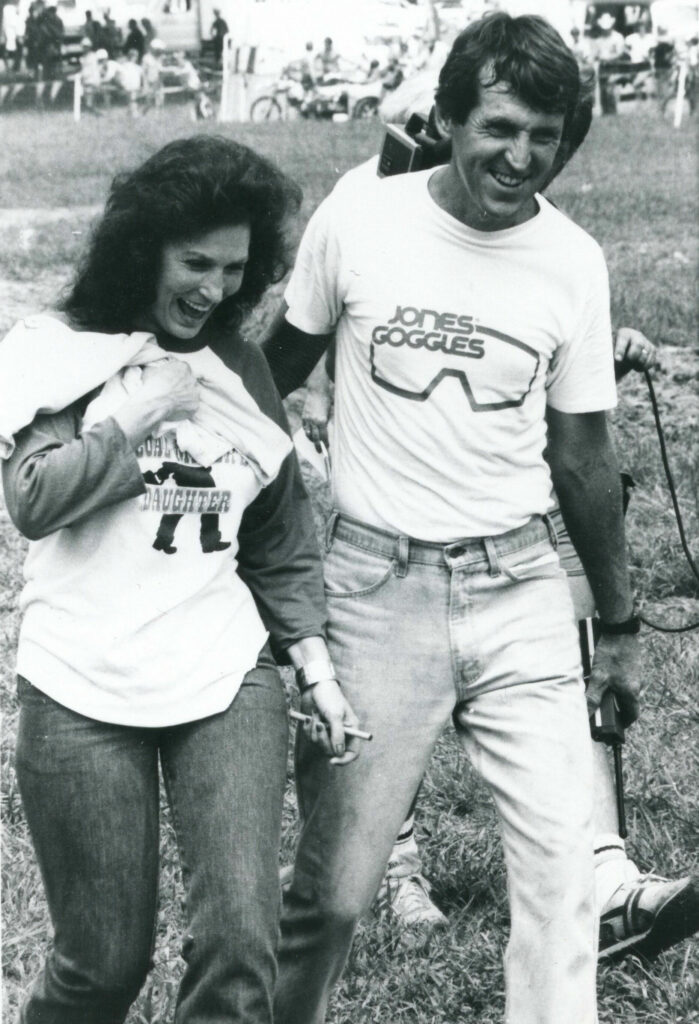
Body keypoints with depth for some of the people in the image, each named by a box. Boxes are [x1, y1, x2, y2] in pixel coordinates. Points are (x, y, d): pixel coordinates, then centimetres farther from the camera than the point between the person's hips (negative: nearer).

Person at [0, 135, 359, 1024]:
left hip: (228, 679, 3)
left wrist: (314, 662, 9)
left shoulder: (238, 367, 11)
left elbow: (280, 533, 16)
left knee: (240, 942, -10)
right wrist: (139, 417, -11)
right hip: (84, 688, -3)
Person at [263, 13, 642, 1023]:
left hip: (523, 589, 2)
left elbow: (582, 454, 9)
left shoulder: (574, 262, 0)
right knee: (333, 891, 1)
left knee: (562, 872, -2)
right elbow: (283, 364, 9)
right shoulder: (357, 222, -6)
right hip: (378, 588, -2)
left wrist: (619, 622, 14)